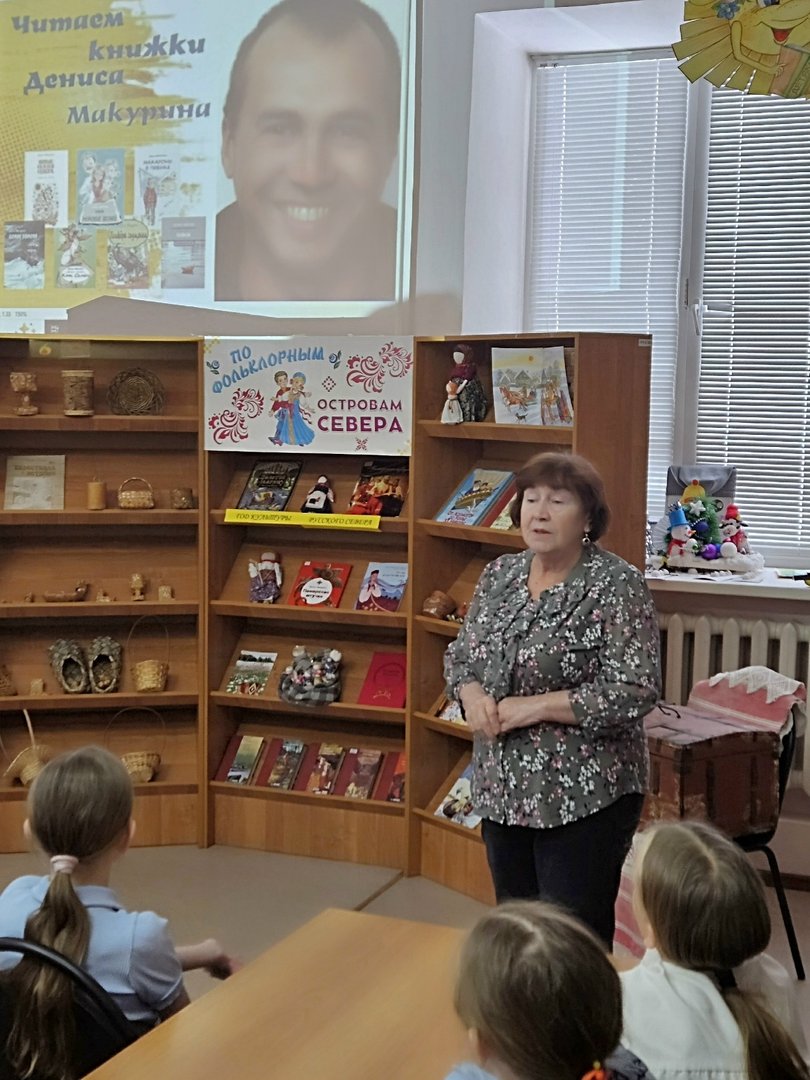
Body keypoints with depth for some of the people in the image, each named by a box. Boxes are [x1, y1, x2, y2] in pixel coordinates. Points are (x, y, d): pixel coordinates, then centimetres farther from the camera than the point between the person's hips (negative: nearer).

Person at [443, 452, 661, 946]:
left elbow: (635, 691, -19)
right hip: (504, 788, 6)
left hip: (582, 795, -6)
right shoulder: (499, 575, 6)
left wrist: (537, 706, -20)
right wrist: (472, 694, -7)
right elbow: (460, 655, 14)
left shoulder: (618, 586, -13)